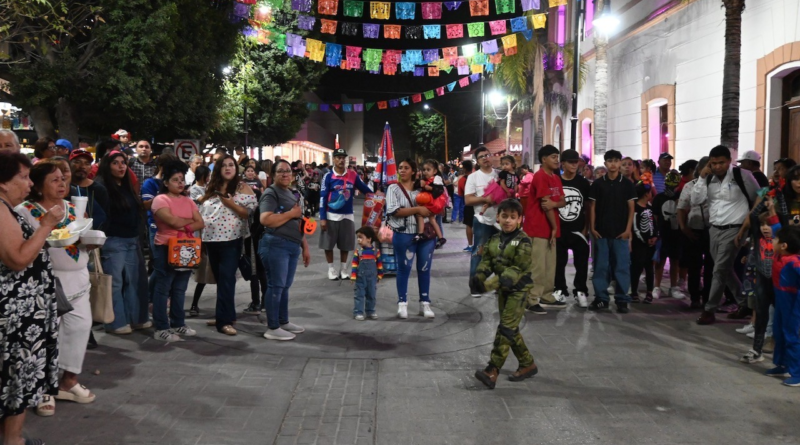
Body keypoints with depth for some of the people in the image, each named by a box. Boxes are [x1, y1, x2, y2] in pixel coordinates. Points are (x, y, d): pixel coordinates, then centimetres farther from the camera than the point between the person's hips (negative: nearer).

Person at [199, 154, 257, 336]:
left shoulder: (243, 188, -4)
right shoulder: (212, 188, 12)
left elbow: (250, 214, -11)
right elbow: (202, 210, 20)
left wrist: (231, 204, -20)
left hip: (231, 240, -6)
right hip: (212, 239, 6)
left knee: (227, 278, -9)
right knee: (219, 278, 13)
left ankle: (224, 320, -8)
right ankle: (223, 315, 23)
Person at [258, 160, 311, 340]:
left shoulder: (295, 194, 20)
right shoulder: (270, 193, -7)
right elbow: (265, 219, -23)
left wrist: (305, 247, 21)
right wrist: (291, 213, -13)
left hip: (293, 246, 8)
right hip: (276, 245, -8)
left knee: (285, 286, 15)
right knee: (276, 286, -5)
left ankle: (284, 322, 25)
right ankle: (272, 328, 1)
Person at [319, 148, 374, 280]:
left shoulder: (353, 175, 1)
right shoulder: (328, 176, -5)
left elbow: (365, 189, 7)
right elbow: (322, 198, -6)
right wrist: (322, 218, -10)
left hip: (347, 216, 2)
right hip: (331, 215, -2)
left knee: (346, 244, 10)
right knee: (328, 243, 4)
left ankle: (343, 269, 24)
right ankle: (331, 268, 20)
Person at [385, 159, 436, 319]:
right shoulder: (394, 188, 0)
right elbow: (394, 211, -14)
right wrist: (417, 209, -18)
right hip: (404, 236, -3)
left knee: (424, 269, 8)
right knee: (403, 269, 4)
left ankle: (425, 303, 18)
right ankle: (402, 303, 14)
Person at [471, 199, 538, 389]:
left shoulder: (523, 241, -13)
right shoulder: (494, 240, 7)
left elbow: (519, 267, -21)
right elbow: (486, 261, 1)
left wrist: (505, 280, -35)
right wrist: (479, 276, -19)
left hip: (518, 289, -7)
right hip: (502, 289, 7)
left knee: (506, 328, -12)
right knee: (511, 330, 13)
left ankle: (492, 371, -16)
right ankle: (528, 364, 29)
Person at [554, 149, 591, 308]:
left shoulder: (584, 183, 3)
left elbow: (588, 208, 6)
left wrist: (586, 228, 0)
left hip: (578, 230, 0)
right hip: (559, 229, 0)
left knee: (581, 263, 1)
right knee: (559, 262, 7)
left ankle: (580, 291, 12)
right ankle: (560, 289, 21)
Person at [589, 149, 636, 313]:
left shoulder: (627, 184, 3)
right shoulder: (597, 183, 4)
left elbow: (631, 208, 3)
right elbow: (592, 207, 6)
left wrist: (628, 229, -4)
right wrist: (592, 228, -1)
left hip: (621, 232, -1)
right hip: (601, 232, 1)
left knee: (622, 266, 1)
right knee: (601, 266, 4)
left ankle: (622, 299, 7)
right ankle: (601, 298, 12)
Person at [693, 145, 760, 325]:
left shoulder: (742, 175, -12)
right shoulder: (709, 178, 3)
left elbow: (758, 200, -2)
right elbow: (695, 201, -4)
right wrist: (702, 177, -12)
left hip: (733, 230, -6)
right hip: (714, 229, 6)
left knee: (719, 270, -8)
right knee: (726, 270, 15)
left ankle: (709, 310, 0)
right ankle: (745, 304, 32)